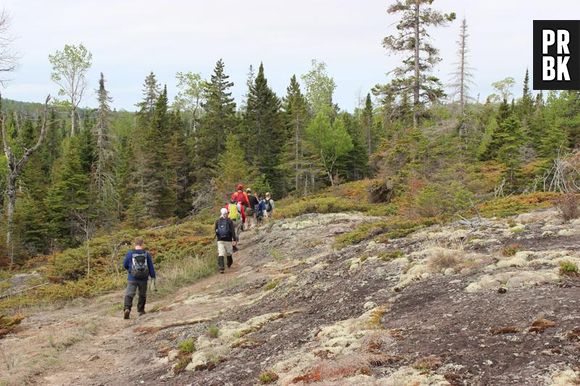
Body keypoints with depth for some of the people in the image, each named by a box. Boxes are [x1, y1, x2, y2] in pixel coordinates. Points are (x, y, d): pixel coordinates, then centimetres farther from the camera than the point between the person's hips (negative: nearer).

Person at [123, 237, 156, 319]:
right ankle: (141, 310, 29)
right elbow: (151, 267, 0)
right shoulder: (147, 254, -3)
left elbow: (125, 265, 7)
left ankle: (127, 308, -27)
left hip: (132, 278, -1)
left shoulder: (130, 253, -5)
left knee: (129, 294, -5)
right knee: (142, 295, 19)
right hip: (143, 279, 1)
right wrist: (153, 277, 9)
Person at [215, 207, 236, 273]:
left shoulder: (217, 221, 5)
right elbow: (232, 231, -10)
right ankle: (229, 264, 37)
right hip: (228, 240, -1)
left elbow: (216, 231, 13)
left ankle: (221, 268, -18)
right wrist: (234, 239, -10)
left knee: (220, 254, -5)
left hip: (220, 240, 1)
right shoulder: (229, 221, -4)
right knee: (228, 253, 18)